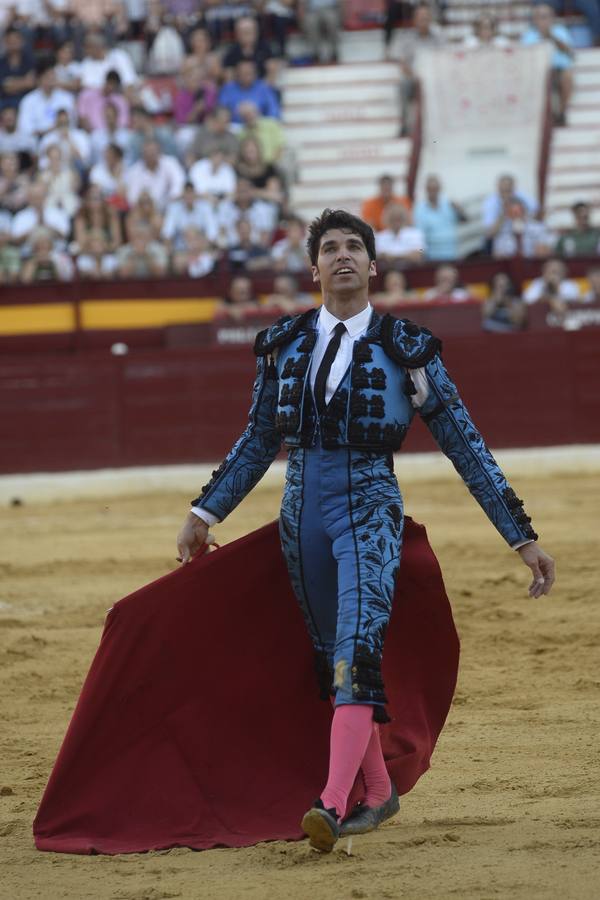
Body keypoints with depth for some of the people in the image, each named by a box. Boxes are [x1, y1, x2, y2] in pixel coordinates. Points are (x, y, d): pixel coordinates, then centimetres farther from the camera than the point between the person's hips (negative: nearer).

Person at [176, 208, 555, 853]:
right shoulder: (285, 343, 7)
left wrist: (522, 538, -2)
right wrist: (203, 515, 16)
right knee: (331, 660, 10)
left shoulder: (404, 348, -3)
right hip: (303, 509, 4)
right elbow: (259, 442, 18)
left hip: (368, 508, -4)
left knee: (357, 651, -20)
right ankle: (378, 793, 26)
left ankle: (333, 806, -31)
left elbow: (466, 447, -1)